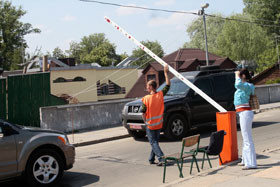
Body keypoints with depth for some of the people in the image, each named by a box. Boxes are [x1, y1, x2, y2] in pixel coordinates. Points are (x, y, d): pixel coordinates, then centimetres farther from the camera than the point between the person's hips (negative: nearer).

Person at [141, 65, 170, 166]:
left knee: (153, 143, 1)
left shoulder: (146, 98, -16)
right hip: (159, 124, 4)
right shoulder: (160, 95, -7)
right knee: (155, 141, 17)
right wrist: (166, 73, 8)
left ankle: (161, 159, -13)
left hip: (150, 125, -4)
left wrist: (145, 122, 1)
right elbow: (168, 85, 6)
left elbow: (143, 113, -13)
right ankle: (151, 159, 24)